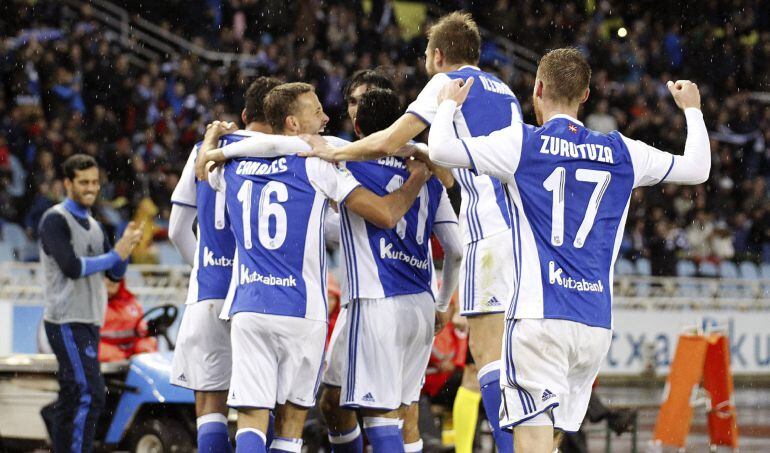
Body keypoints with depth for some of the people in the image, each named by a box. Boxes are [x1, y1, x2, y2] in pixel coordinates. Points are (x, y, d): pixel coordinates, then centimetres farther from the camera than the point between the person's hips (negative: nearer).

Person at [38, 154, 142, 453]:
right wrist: (115, 254, -12)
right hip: (67, 322, -8)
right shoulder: (55, 220, -8)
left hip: (89, 322, 8)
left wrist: (126, 247, -5)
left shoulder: (94, 226, 17)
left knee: (71, 398, 8)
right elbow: (72, 268, -19)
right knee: (90, 394, -16)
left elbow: (115, 274, 14)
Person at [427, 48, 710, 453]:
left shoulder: (523, 143, -1)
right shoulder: (621, 152, 12)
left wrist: (448, 104, 13)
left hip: (540, 317, -5)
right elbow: (697, 168, 23)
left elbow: (441, 150, -8)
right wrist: (692, 109, 41)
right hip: (597, 323, 5)